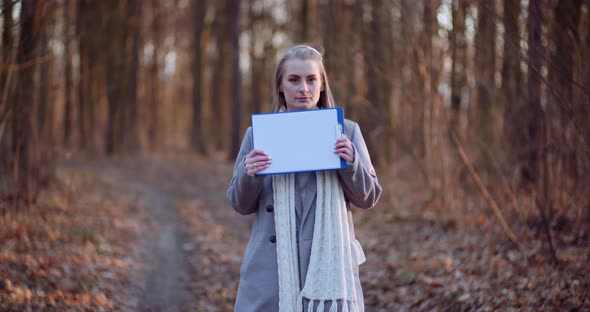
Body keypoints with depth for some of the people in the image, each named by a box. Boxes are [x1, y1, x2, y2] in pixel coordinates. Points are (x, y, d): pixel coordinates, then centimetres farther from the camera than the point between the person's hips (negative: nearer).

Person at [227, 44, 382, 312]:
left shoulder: (346, 131, 6)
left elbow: (368, 197, 6)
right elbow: (241, 204, 9)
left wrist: (351, 164, -11)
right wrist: (248, 175, -11)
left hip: (329, 262, 0)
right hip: (271, 267, 0)